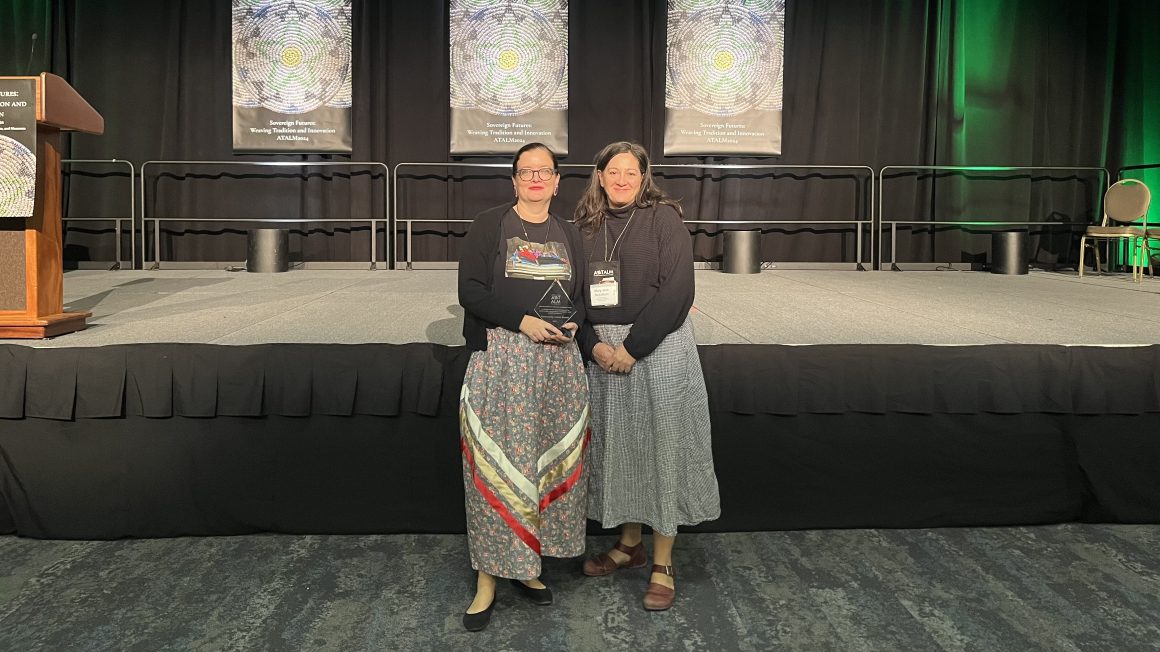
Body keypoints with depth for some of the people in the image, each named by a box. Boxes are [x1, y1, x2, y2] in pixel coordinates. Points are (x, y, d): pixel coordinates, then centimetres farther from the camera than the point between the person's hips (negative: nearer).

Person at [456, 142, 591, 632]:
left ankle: (526, 566, 21)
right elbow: (471, 291, -6)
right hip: (500, 359, -4)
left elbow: (582, 297, 17)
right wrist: (523, 321, -17)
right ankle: (488, 579, 6)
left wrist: (573, 323, -5)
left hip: (559, 361, 4)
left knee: (550, 461, 6)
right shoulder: (489, 226, 2)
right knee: (498, 463, -4)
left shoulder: (569, 235, 15)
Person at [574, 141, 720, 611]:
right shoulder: (586, 226, 8)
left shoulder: (663, 217, -6)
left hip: (659, 347, -4)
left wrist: (633, 347, -16)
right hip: (604, 354, 5)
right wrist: (594, 345, -9)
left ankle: (663, 564, 13)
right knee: (616, 444, 11)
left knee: (661, 444, 1)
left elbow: (677, 290, -14)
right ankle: (629, 544, 30)